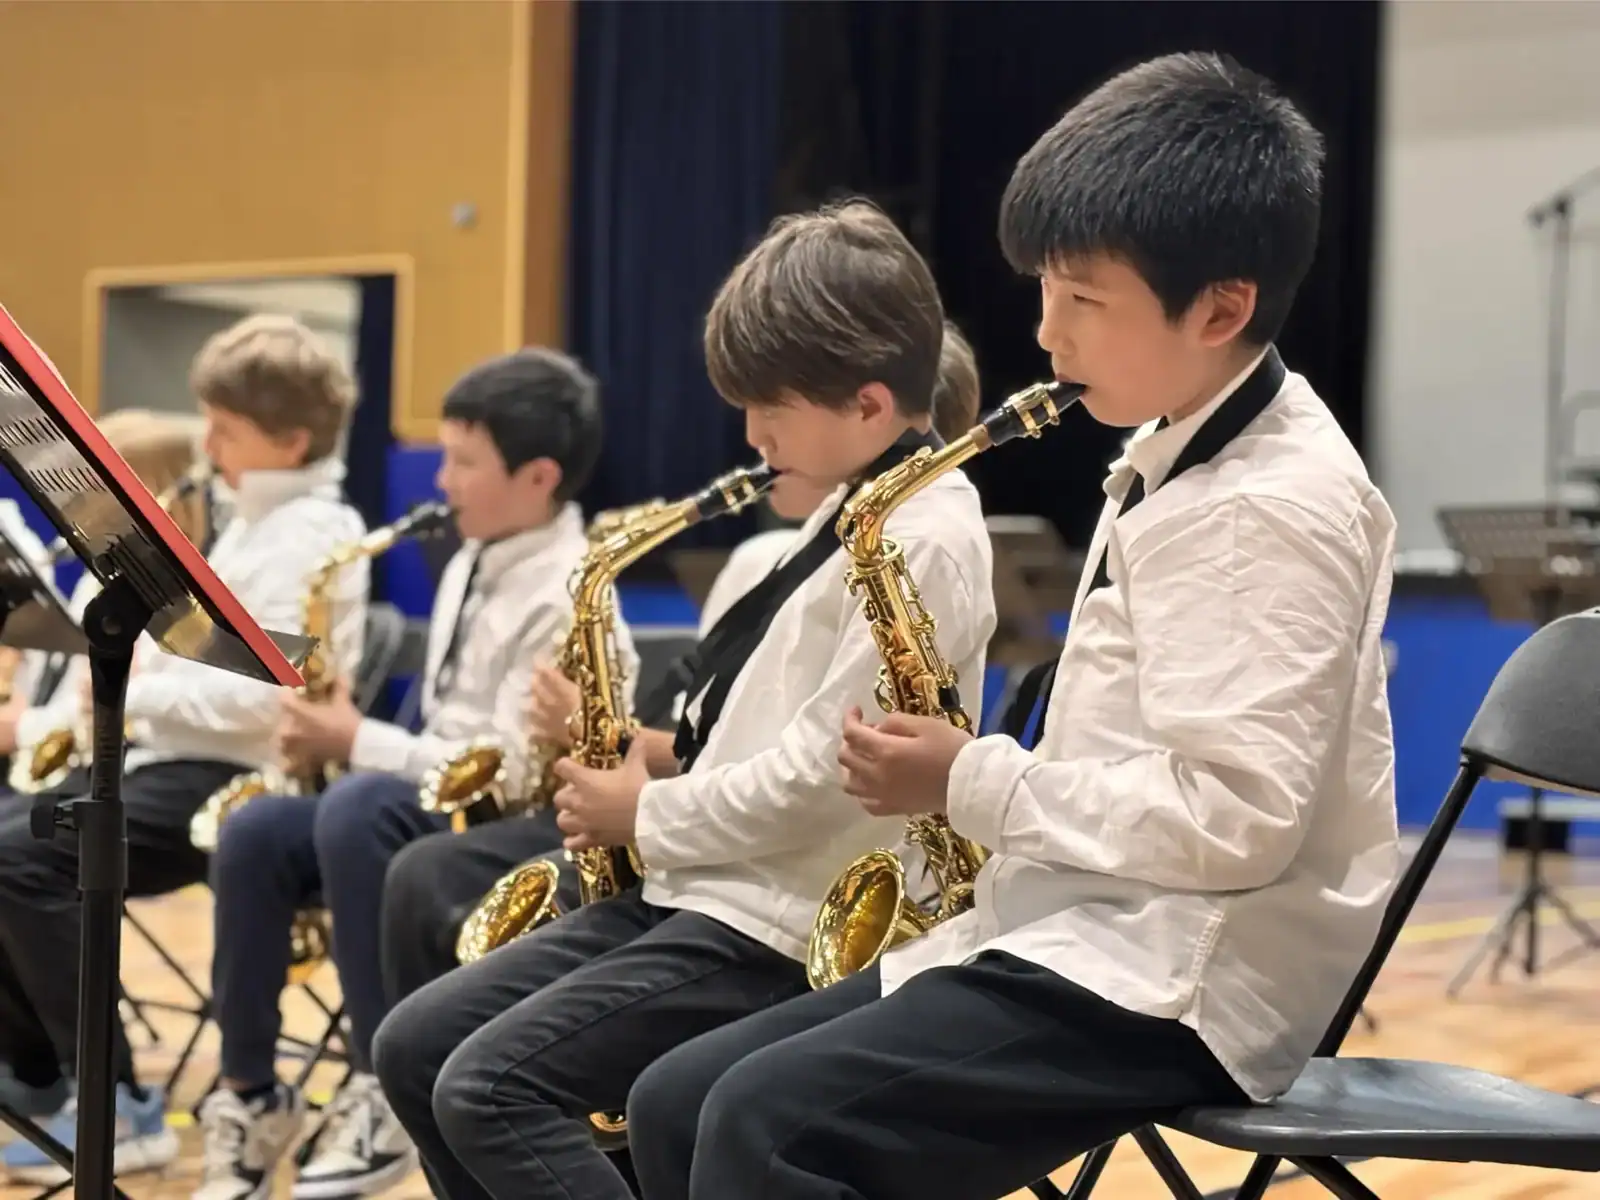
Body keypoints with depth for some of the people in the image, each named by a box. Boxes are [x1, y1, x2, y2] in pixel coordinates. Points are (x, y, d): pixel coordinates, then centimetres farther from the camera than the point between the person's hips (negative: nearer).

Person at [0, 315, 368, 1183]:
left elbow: (257, 697, -24)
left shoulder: (306, 536, -14)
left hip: (239, 780, -10)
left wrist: (135, 691, -15)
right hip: (186, 759, 10)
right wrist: (133, 688, 4)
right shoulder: (258, 522, 18)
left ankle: (118, 1107, -17)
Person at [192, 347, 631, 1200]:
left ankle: (384, 1092, -24)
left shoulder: (564, 599, -17)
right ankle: (250, 1093, -1)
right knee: (254, 832, -12)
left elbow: (512, 773, -23)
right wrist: (356, 736, 1)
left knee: (357, 807, -35)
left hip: (517, 835, -9)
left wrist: (357, 741, -17)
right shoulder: (471, 563, 12)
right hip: (439, 808, 9)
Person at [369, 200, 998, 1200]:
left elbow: (820, 775, -21)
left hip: (777, 926, -10)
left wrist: (648, 816, -9)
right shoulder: (857, 512, 15)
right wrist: (665, 760, 4)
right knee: (417, 1048, 5)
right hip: (695, 887, 10)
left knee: (490, 1089, -20)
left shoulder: (925, 540, -15)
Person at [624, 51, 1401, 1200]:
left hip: (1178, 980, -10)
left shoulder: (1273, 504, -15)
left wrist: (977, 784, -15)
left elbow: (1233, 819, -23)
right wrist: (980, 776, 5)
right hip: (1093, 937, 10)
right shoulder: (1174, 457, 16)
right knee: (678, 1104, 3)